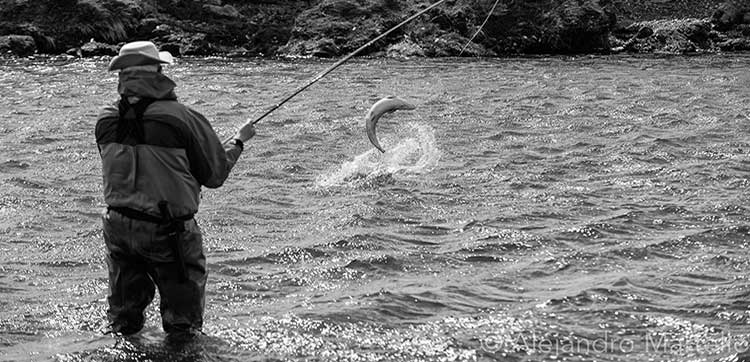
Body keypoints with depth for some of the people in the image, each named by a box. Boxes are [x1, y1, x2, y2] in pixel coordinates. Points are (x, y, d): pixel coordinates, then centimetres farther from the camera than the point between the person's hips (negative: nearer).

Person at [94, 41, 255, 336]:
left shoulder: (106, 120, -2)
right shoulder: (182, 118, -15)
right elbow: (215, 175, -5)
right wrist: (238, 142, 14)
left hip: (117, 229, 5)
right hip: (167, 232, -5)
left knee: (123, 320, 22)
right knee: (183, 323, 12)